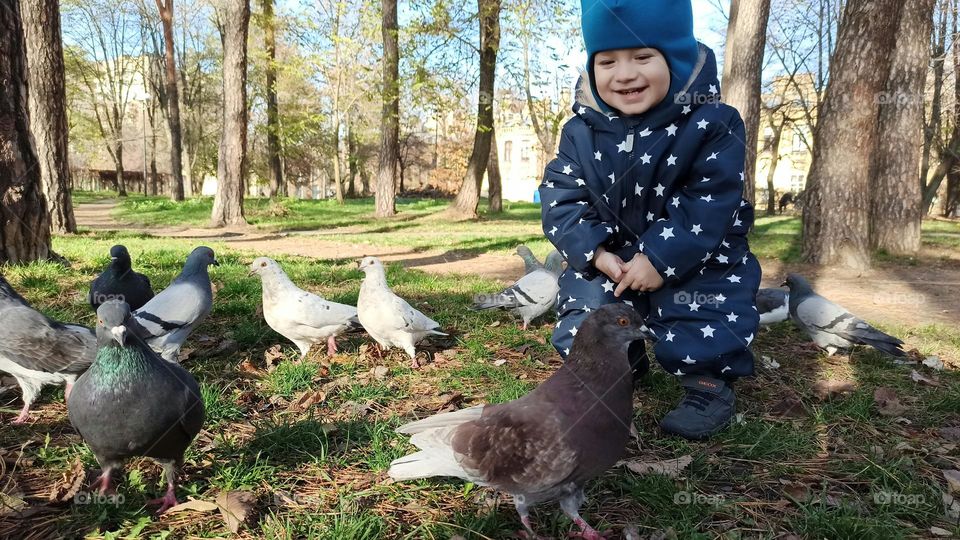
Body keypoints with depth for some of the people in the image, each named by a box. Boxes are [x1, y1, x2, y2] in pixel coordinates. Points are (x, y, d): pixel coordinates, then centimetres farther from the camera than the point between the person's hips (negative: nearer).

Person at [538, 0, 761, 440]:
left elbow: (707, 206, -22)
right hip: (610, 258, 4)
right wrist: (595, 252, -22)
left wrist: (660, 258, -27)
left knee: (697, 344, -14)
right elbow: (562, 199, -8)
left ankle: (709, 385, 18)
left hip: (697, 263, -3)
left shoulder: (711, 124, -18)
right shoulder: (582, 130, -7)